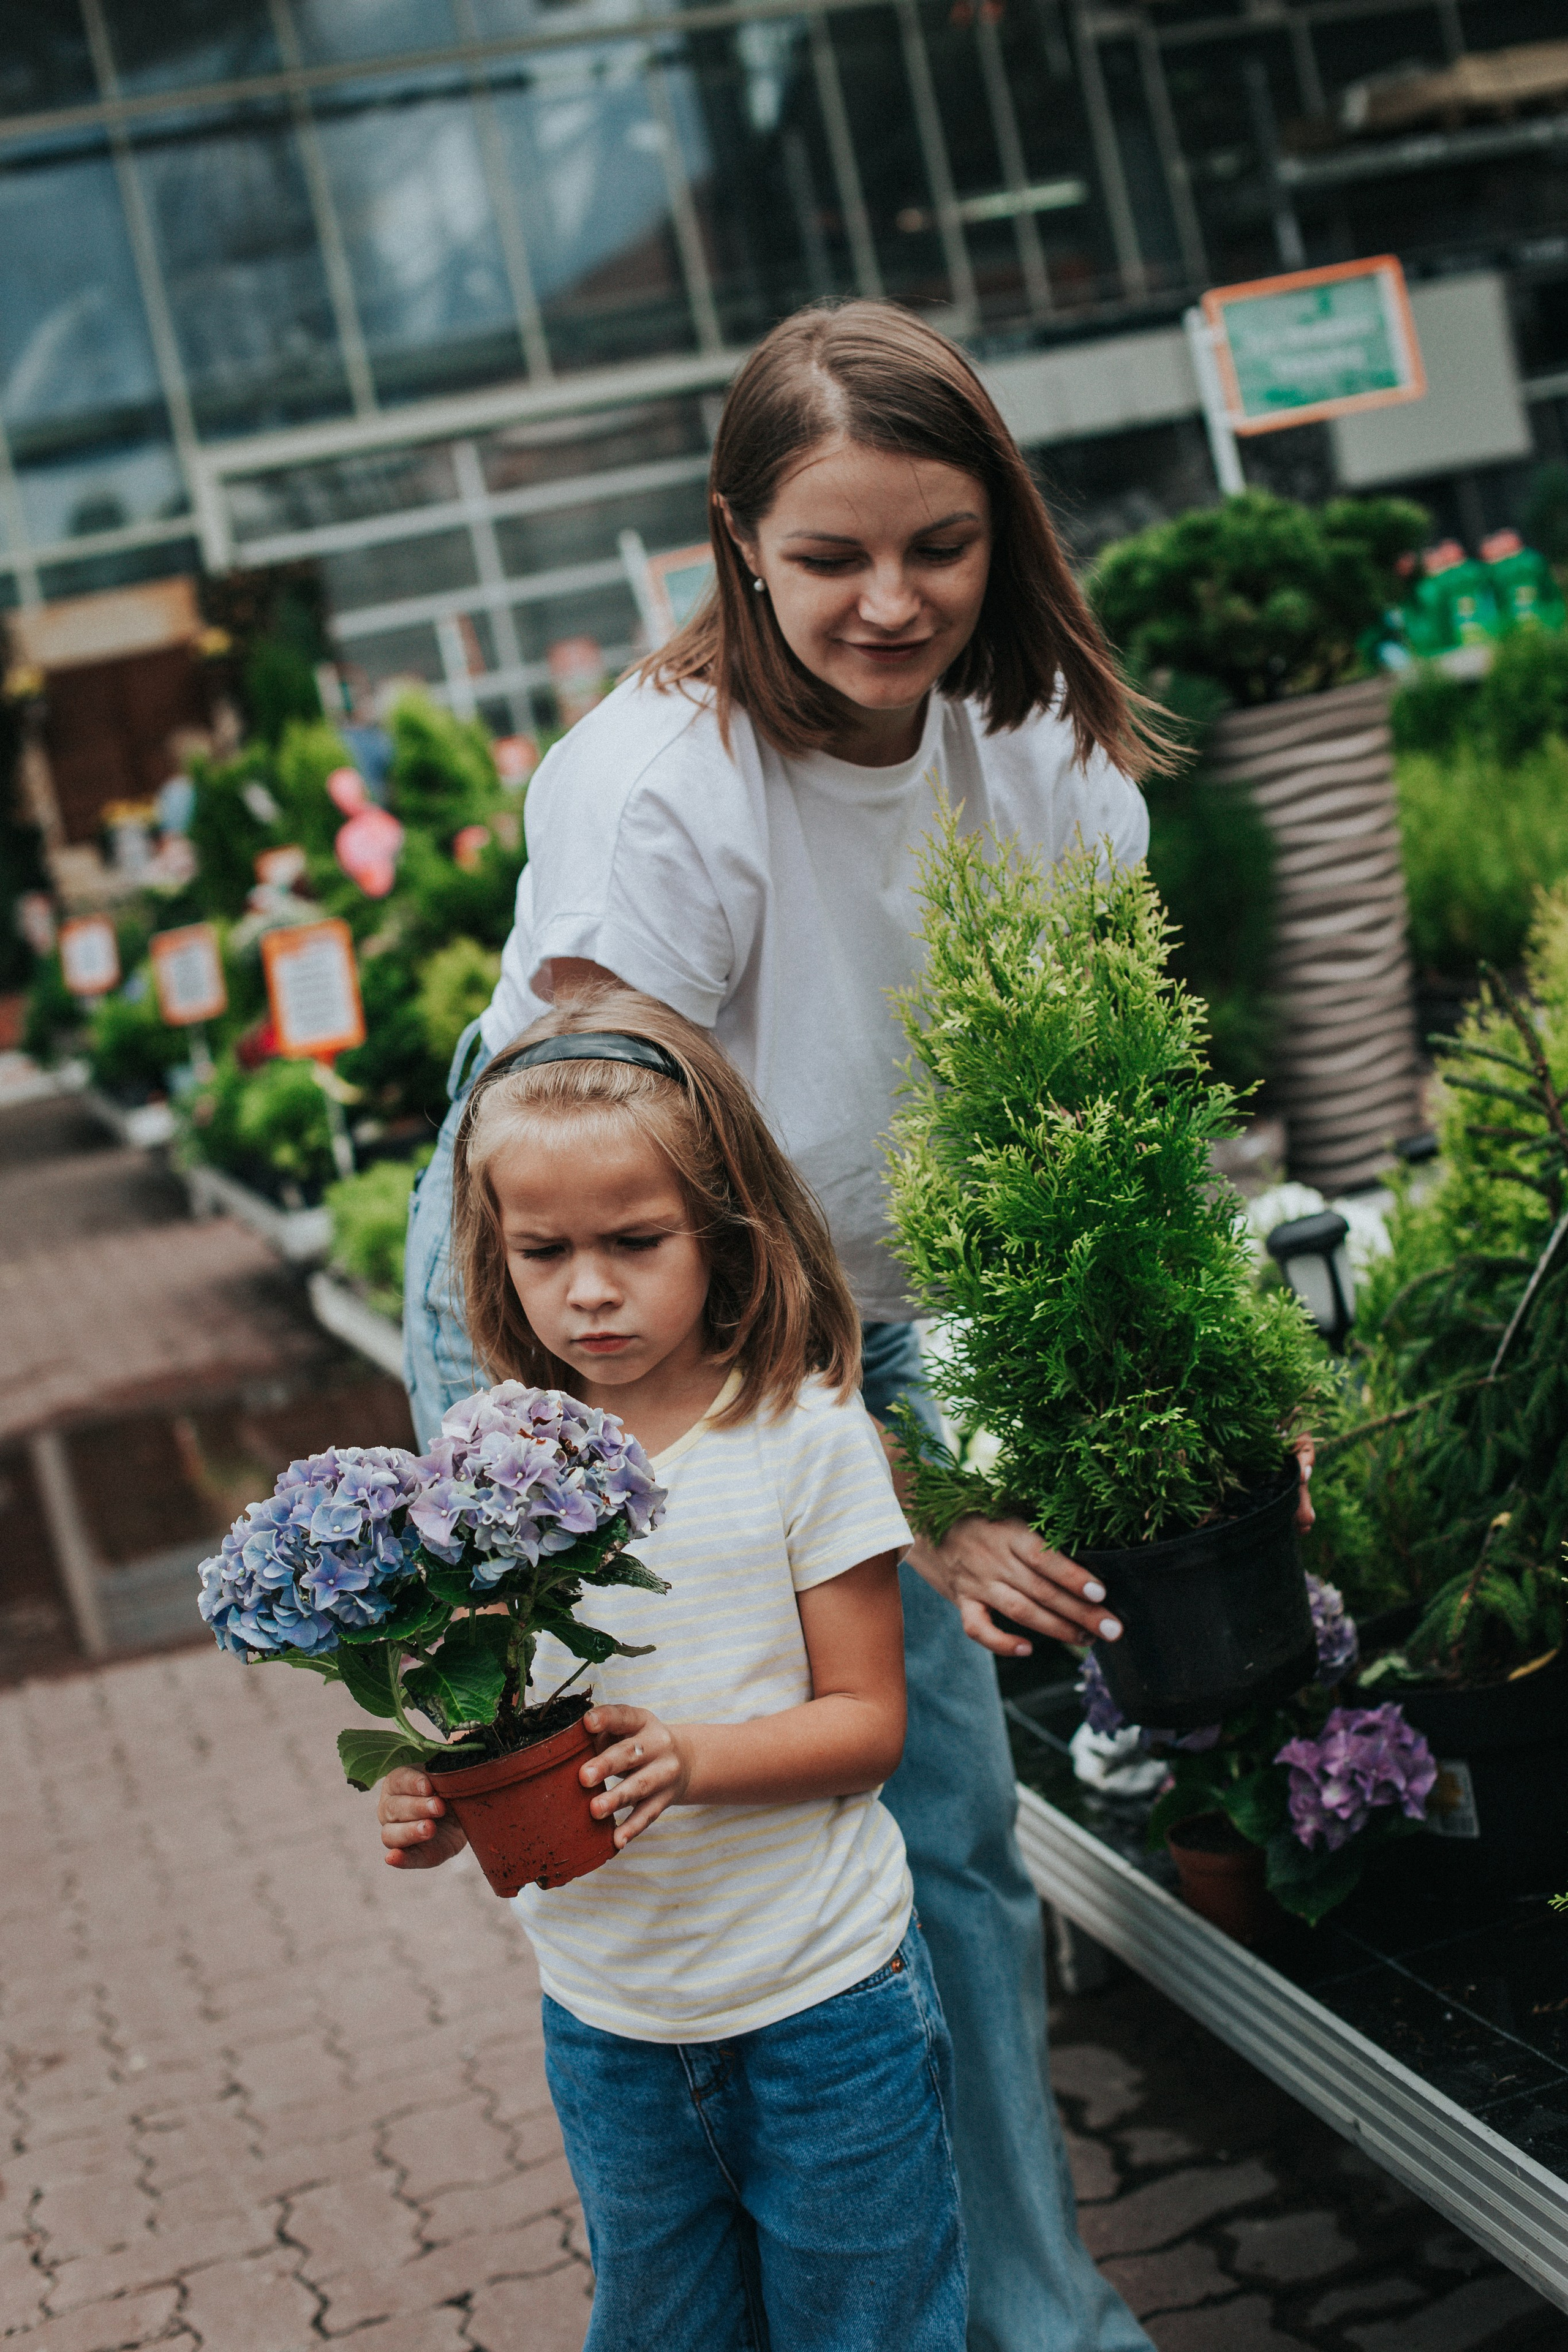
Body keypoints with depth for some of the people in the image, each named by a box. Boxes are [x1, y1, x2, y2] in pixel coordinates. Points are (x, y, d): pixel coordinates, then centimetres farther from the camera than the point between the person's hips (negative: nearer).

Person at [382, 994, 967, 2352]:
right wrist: (437, 1806, -15)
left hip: (824, 1997, -3)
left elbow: (868, 1722, -11)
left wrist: (694, 1756, -28)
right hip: (607, 2016, 4)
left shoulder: (805, 1436, -14)